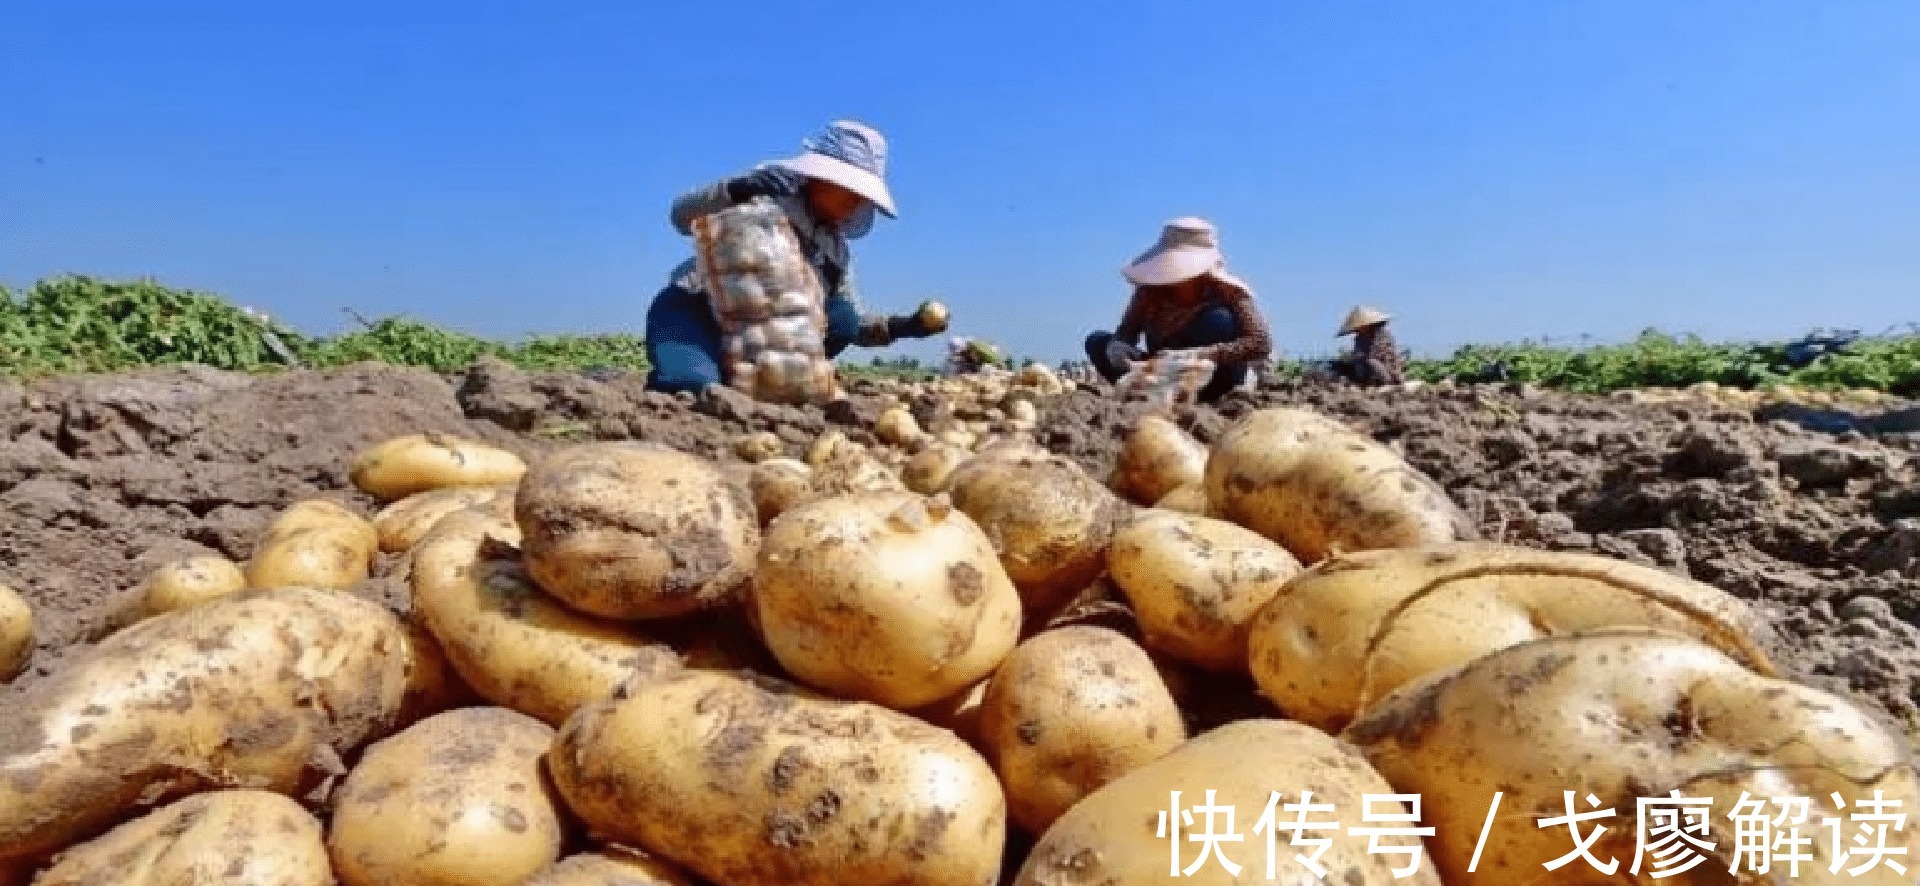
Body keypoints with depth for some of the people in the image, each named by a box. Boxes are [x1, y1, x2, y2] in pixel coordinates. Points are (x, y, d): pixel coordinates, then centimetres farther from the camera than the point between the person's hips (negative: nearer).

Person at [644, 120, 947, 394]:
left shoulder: (837, 251, 12)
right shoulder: (772, 192, -9)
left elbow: (855, 320, 14)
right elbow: (683, 217, -17)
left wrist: (903, 326, -4)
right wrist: (738, 190, -35)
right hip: (691, 312, -7)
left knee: (843, 318, -9)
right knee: (694, 385, -38)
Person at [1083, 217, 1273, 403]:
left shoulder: (1229, 291, -18)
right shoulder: (1150, 290, -8)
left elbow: (1261, 344, -30)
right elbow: (1125, 333, -7)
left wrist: (1201, 354, -43)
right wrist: (1116, 346, -34)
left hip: (1211, 379, -3)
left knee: (1218, 320, -31)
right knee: (1097, 342, -13)